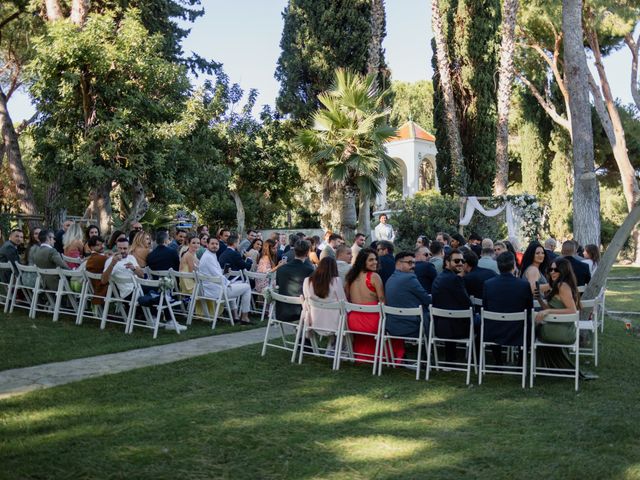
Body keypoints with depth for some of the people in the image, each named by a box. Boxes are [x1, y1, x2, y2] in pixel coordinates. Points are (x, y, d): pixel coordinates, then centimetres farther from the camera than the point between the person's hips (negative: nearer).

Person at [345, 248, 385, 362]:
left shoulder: (351, 276, 9)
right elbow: (382, 301, -6)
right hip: (371, 322, -6)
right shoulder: (374, 276, -7)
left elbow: (346, 298, 16)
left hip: (352, 322, 6)